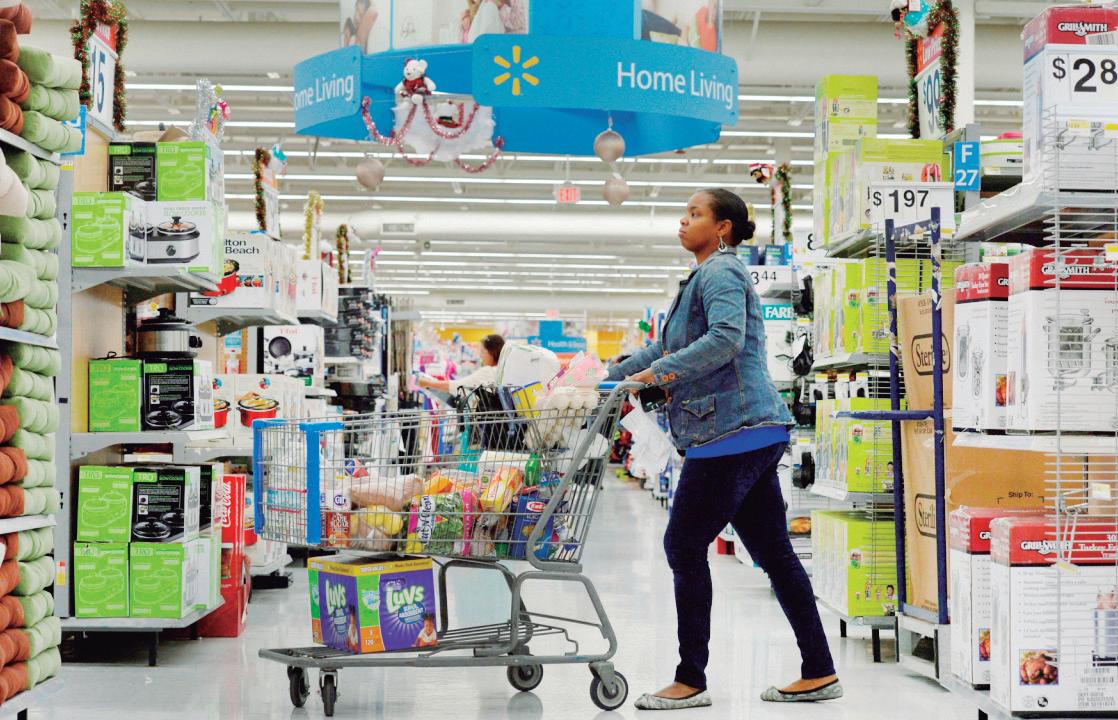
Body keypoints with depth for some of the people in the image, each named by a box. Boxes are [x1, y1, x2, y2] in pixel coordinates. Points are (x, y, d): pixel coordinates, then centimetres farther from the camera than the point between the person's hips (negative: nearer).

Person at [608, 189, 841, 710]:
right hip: (753, 433, 10)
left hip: (732, 432, -10)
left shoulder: (720, 271, -7)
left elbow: (725, 338, -25)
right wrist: (609, 378, 26)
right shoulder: (708, 276, 25)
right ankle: (819, 673, 13)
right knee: (773, 550, 9)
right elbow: (667, 346, 30)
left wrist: (657, 372, -22)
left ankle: (691, 681, 3)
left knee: (684, 545, -4)